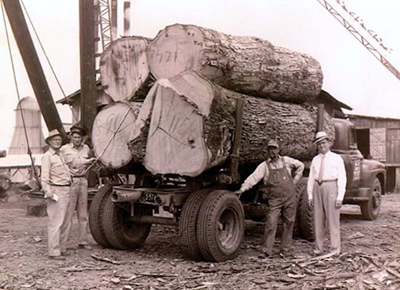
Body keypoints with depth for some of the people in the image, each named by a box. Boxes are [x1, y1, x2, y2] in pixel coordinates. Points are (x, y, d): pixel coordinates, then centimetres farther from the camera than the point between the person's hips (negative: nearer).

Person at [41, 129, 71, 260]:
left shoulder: (61, 154, 17)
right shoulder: (47, 156, -8)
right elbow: (44, 177, -16)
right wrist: (47, 191, -26)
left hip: (66, 190, 9)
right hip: (56, 191, -9)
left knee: (62, 221, 14)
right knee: (55, 222, -9)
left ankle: (57, 247, 23)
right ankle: (54, 251, -6)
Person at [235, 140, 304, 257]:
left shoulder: (286, 161, 4)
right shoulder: (264, 165, -1)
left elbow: (300, 165, 20)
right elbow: (254, 177, -11)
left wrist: (295, 180, 11)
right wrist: (242, 189, -23)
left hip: (290, 198, 2)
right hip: (274, 200, -2)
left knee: (288, 224, 7)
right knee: (271, 224, -10)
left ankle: (285, 250, 18)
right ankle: (266, 251, -4)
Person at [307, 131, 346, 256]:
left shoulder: (337, 158, 0)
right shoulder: (315, 160, 12)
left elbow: (342, 178, -4)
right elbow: (311, 178, 12)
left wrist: (340, 197, -11)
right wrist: (310, 195, 6)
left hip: (331, 187, -4)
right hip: (318, 188, 4)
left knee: (333, 219, -1)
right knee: (318, 219, 8)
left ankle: (335, 249, 7)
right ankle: (318, 248, 17)